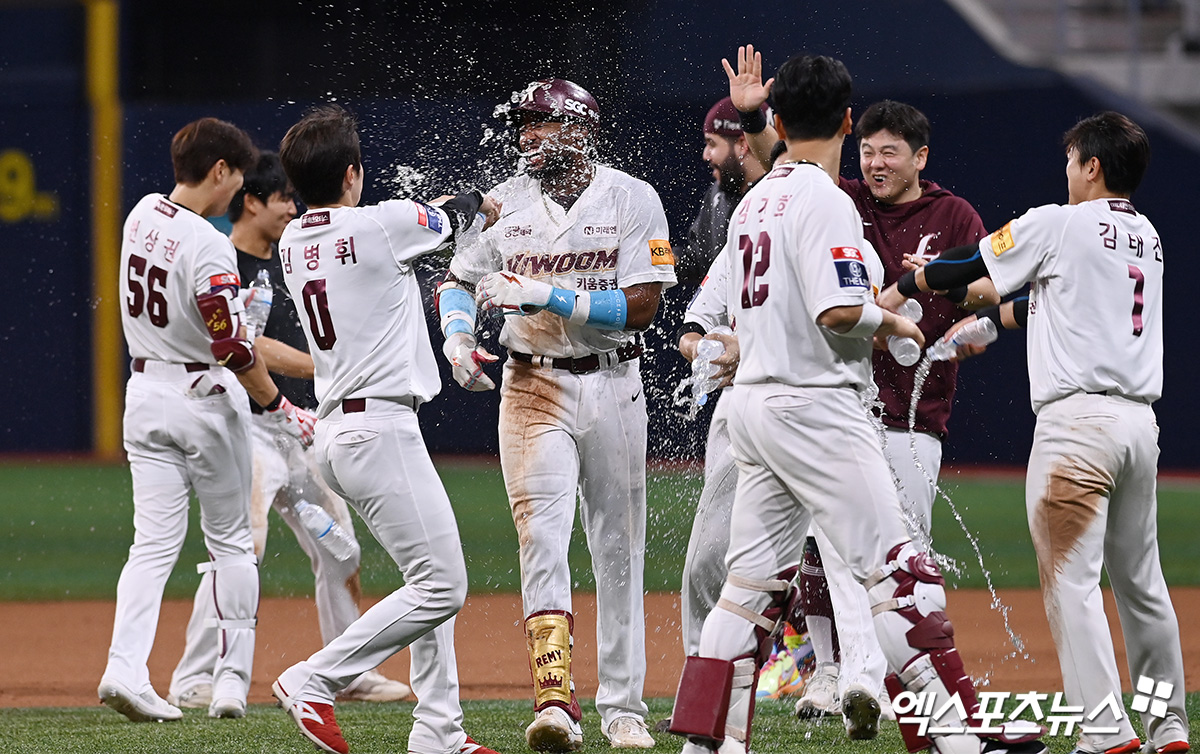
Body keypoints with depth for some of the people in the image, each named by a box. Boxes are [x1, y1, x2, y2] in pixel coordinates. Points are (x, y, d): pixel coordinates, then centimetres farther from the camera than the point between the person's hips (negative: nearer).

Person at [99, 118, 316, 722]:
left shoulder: (142, 215, 2)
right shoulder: (208, 247, -21)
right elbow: (233, 348, -24)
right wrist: (279, 407, -16)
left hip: (145, 393, 6)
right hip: (206, 397, -6)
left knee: (154, 541, 2)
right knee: (230, 541, 8)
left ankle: (125, 667, -15)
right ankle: (232, 678, 7)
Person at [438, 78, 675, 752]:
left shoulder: (631, 199, -3)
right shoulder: (506, 204, 5)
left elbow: (642, 305, -11)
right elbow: (458, 278, 15)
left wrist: (548, 295, -18)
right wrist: (458, 331, -7)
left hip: (612, 386, -1)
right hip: (533, 386, 1)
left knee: (619, 550, 6)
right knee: (542, 536, -15)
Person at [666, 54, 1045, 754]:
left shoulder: (754, 203, 14)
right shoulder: (825, 200, -12)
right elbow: (841, 311, -22)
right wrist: (892, 322, -3)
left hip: (755, 401, 9)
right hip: (816, 405, -9)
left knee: (755, 578, 10)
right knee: (898, 571, -7)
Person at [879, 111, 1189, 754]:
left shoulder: (1059, 224, -4)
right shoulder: (1147, 238, 17)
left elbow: (967, 266, 7)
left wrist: (899, 290, 23)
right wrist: (987, 321, 35)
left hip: (1078, 418, -7)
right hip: (1140, 421, 7)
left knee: (1071, 580, -8)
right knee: (1139, 580, 15)